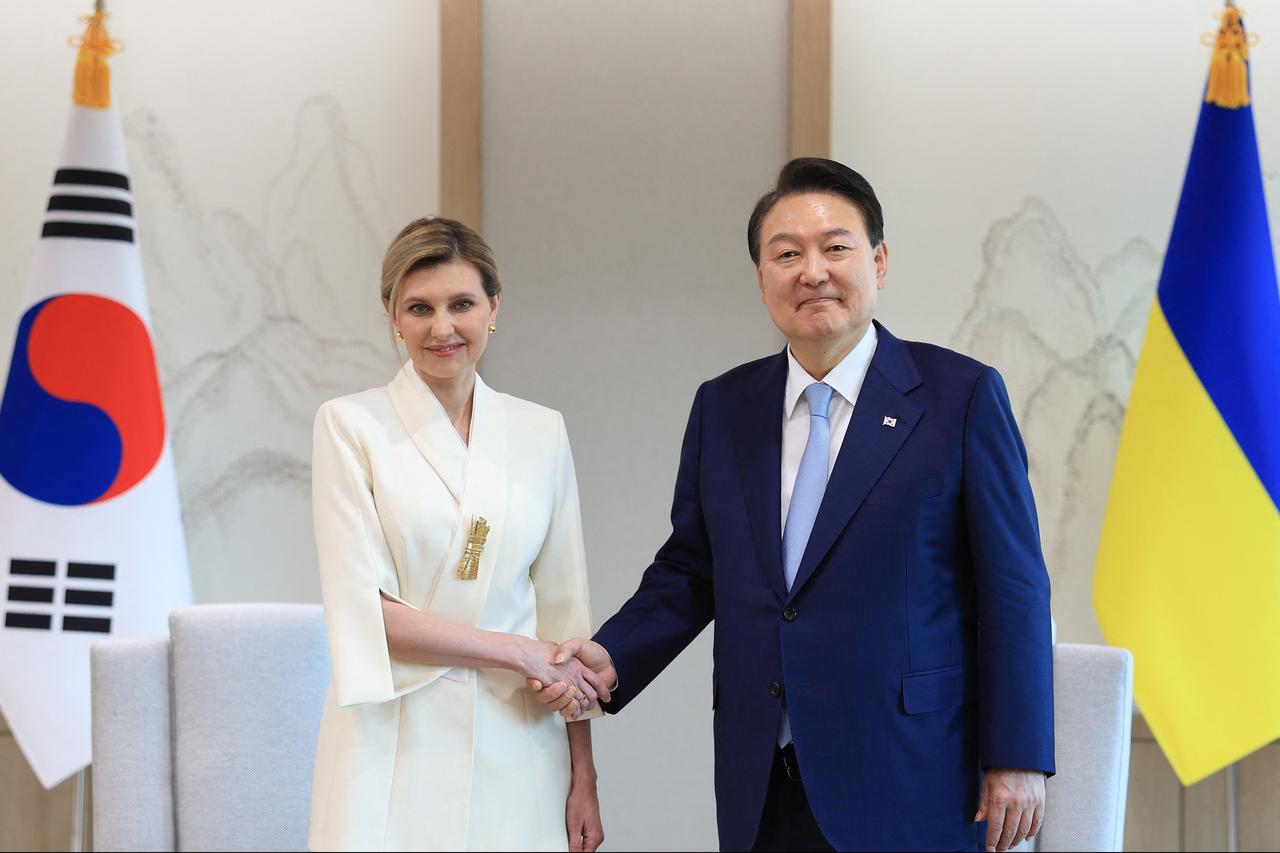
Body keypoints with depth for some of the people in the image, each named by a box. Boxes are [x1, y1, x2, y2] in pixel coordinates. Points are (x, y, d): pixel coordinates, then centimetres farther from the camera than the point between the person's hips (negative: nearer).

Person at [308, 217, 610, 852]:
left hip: (514, 754, 3)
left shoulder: (540, 433, 9)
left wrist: (583, 779, 5)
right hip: (395, 758, -3)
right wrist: (517, 652, -9)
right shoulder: (351, 425, -1)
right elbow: (363, 610, -8)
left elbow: (563, 609, 9)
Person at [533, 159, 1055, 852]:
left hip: (907, 789, -4)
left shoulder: (961, 396, -4)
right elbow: (688, 573, 14)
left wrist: (1017, 761, -8)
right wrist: (611, 658, -4)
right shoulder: (722, 409, 10)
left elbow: (1012, 589, -5)